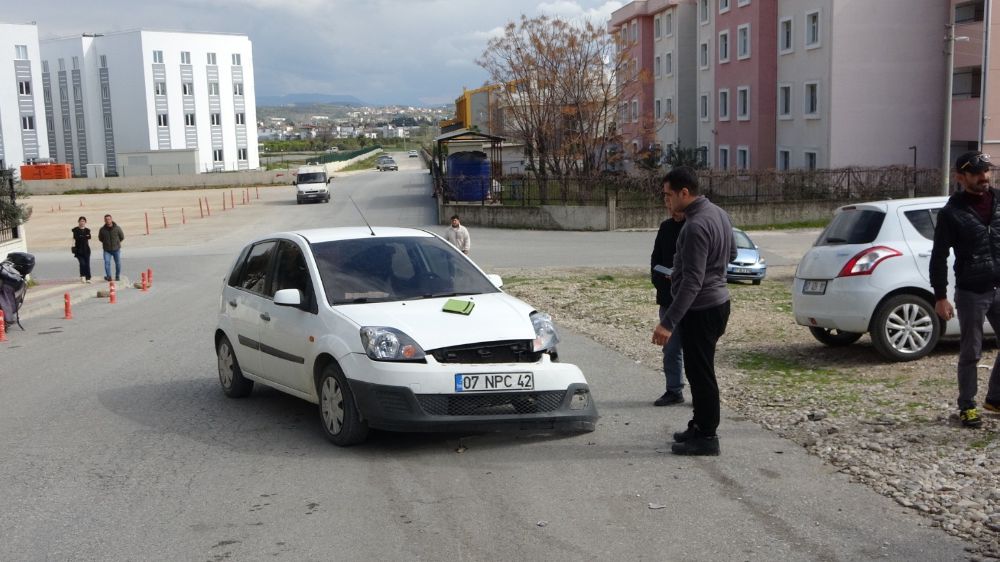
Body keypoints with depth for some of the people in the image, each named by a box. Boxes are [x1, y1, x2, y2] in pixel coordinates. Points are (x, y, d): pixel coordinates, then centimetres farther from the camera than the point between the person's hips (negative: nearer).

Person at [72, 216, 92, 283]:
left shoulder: (87, 230, 8)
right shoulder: (76, 230, -1)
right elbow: (74, 239, 0)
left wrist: (89, 248, 11)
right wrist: (73, 248, -6)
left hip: (86, 250, 3)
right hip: (79, 250, -3)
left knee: (87, 264, 2)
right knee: (82, 263, -13)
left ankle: (88, 278, 7)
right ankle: (82, 276, 4)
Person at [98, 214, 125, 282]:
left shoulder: (117, 228, -7)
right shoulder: (102, 229, -3)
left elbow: (122, 237, 8)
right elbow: (100, 238, 16)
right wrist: (106, 243, 12)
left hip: (116, 249, 0)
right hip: (107, 250, 0)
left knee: (118, 263, 5)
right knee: (107, 262, -14)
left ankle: (117, 277, 20)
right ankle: (108, 276, -12)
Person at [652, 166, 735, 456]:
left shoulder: (696, 226, -24)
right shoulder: (719, 213, 6)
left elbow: (692, 282, -28)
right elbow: (730, 254, 21)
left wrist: (668, 322, -29)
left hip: (700, 309, -10)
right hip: (718, 301, 10)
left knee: (700, 372, -1)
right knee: (701, 370, 19)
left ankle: (706, 437, 8)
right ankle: (700, 426, 30)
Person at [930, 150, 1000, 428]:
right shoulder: (952, 212, -7)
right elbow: (939, 257, -6)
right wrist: (940, 297, -10)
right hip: (971, 293, -4)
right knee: (971, 353, 5)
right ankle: (967, 406, 18)